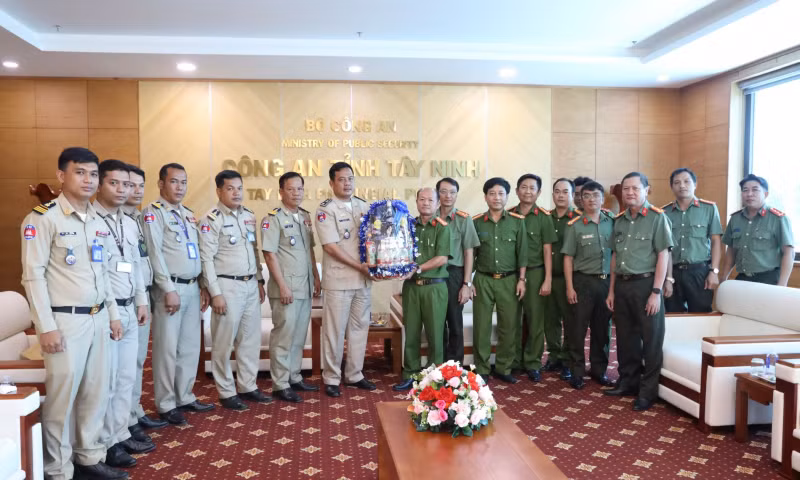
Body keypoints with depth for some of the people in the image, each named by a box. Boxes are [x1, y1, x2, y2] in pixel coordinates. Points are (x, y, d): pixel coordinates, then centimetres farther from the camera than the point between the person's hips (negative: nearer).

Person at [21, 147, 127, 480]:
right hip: (65, 320, -6)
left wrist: (113, 314, 14)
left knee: (97, 392, 12)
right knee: (62, 396, 2)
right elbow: (33, 275, -12)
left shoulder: (99, 222, 12)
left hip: (98, 318, 7)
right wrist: (46, 327, -15)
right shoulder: (43, 218, -9)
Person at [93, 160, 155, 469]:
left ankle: (120, 435, 27)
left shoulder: (129, 223, 14)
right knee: (105, 380, 1)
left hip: (129, 310, 8)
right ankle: (105, 444, 15)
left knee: (126, 377, 14)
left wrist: (141, 301, 18)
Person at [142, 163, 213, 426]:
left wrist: (204, 287, 14)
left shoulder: (189, 215, 16)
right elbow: (154, 254, -14)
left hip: (192, 288, 7)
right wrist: (169, 290, -17)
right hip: (170, 288, -7)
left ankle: (185, 397, 26)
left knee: (190, 347, 13)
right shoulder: (153, 213, -7)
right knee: (167, 349, 1)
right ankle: (166, 405, 13)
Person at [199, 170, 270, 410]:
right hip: (227, 285, -6)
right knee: (224, 342, 3)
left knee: (251, 339, 12)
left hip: (250, 285, 7)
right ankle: (226, 392, 16)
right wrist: (215, 293, -16)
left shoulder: (249, 215, 10)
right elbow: (206, 258, -12)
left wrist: (259, 281, 14)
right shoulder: (212, 219, -9)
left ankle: (247, 386, 25)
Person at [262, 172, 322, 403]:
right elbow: (269, 254, -13)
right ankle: (280, 385, 9)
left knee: (299, 335, 13)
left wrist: (316, 277, 14)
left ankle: (294, 377, 25)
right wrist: (282, 286, -17)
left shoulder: (305, 216, 12)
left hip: (305, 286, 7)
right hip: (286, 287, -7)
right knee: (283, 335, -1)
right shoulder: (273, 219, -9)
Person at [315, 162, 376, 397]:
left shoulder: (364, 206, 8)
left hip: (363, 278, 5)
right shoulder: (326, 209, -8)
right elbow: (330, 246, -14)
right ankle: (331, 378, 16)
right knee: (335, 330, 3)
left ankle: (354, 375, 25)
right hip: (338, 280, -5)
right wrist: (359, 266, -15)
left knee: (359, 327, 12)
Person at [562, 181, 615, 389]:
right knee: (577, 329, 1)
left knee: (602, 329, 12)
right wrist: (569, 287, -7)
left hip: (606, 281, 3)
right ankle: (577, 373, 13)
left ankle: (599, 370, 25)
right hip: (583, 281, -3)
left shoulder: (612, 222, 4)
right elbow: (568, 258, -4)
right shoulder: (574, 225, -4)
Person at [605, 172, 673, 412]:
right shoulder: (619, 220, 11)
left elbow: (663, 255, -10)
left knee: (651, 340, 3)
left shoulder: (657, 217, -6)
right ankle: (628, 381, 27)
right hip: (622, 285, 6)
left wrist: (656, 292, -15)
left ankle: (648, 391, 13)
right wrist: (611, 290, 13)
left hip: (645, 284, -5)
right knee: (625, 337, 13)